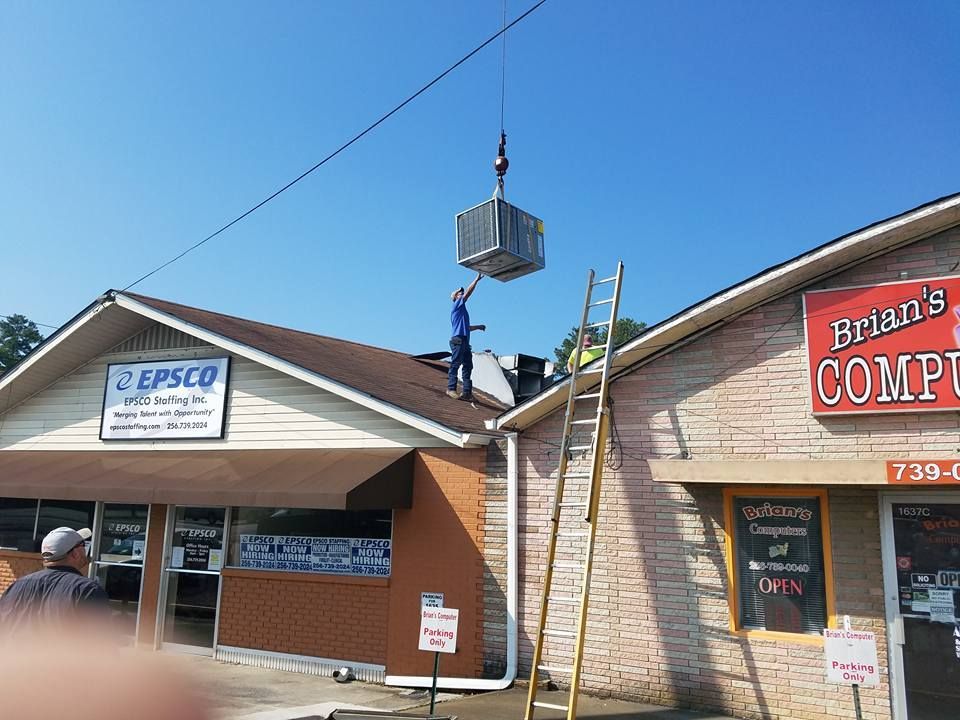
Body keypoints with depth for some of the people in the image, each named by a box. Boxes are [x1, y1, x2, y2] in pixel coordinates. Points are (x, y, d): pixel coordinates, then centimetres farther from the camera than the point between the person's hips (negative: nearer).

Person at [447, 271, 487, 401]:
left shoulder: (462, 310, 29)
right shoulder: (457, 305, 3)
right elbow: (469, 291, -5)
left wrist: (478, 326, 33)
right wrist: (477, 279, -1)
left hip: (465, 341, 10)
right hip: (458, 339, -10)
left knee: (468, 366, 3)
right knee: (455, 364, -13)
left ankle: (467, 391, 0)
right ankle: (451, 388, -16)